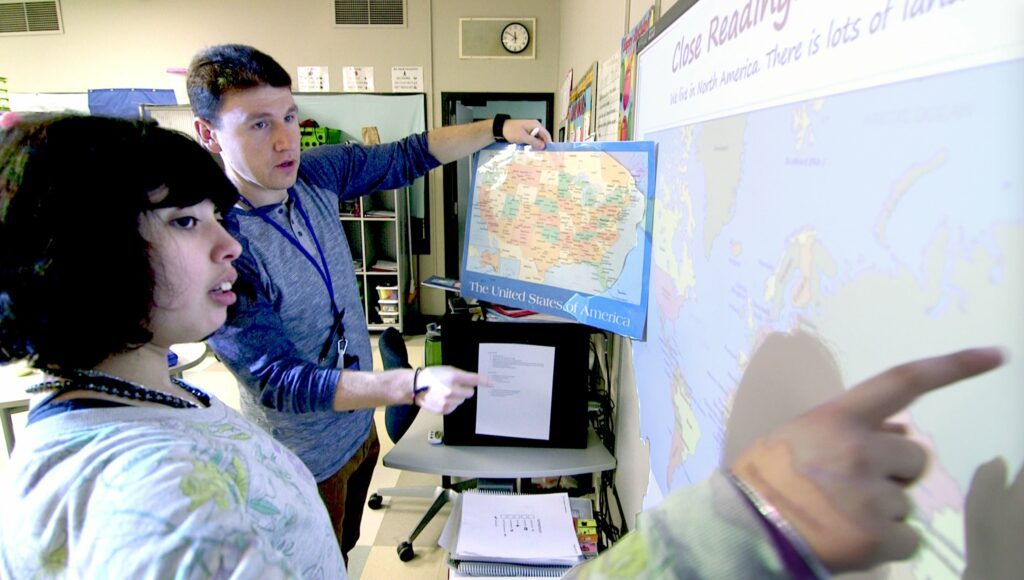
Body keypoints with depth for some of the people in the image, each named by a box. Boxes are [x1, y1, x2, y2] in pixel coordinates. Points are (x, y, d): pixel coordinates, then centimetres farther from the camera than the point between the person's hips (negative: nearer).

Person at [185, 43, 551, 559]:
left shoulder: (315, 173, -11)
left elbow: (406, 157, 1)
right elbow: (278, 381, -29)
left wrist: (498, 128, -6)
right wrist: (413, 385, -38)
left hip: (359, 422, 6)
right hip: (308, 464, -6)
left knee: (347, 544, 30)